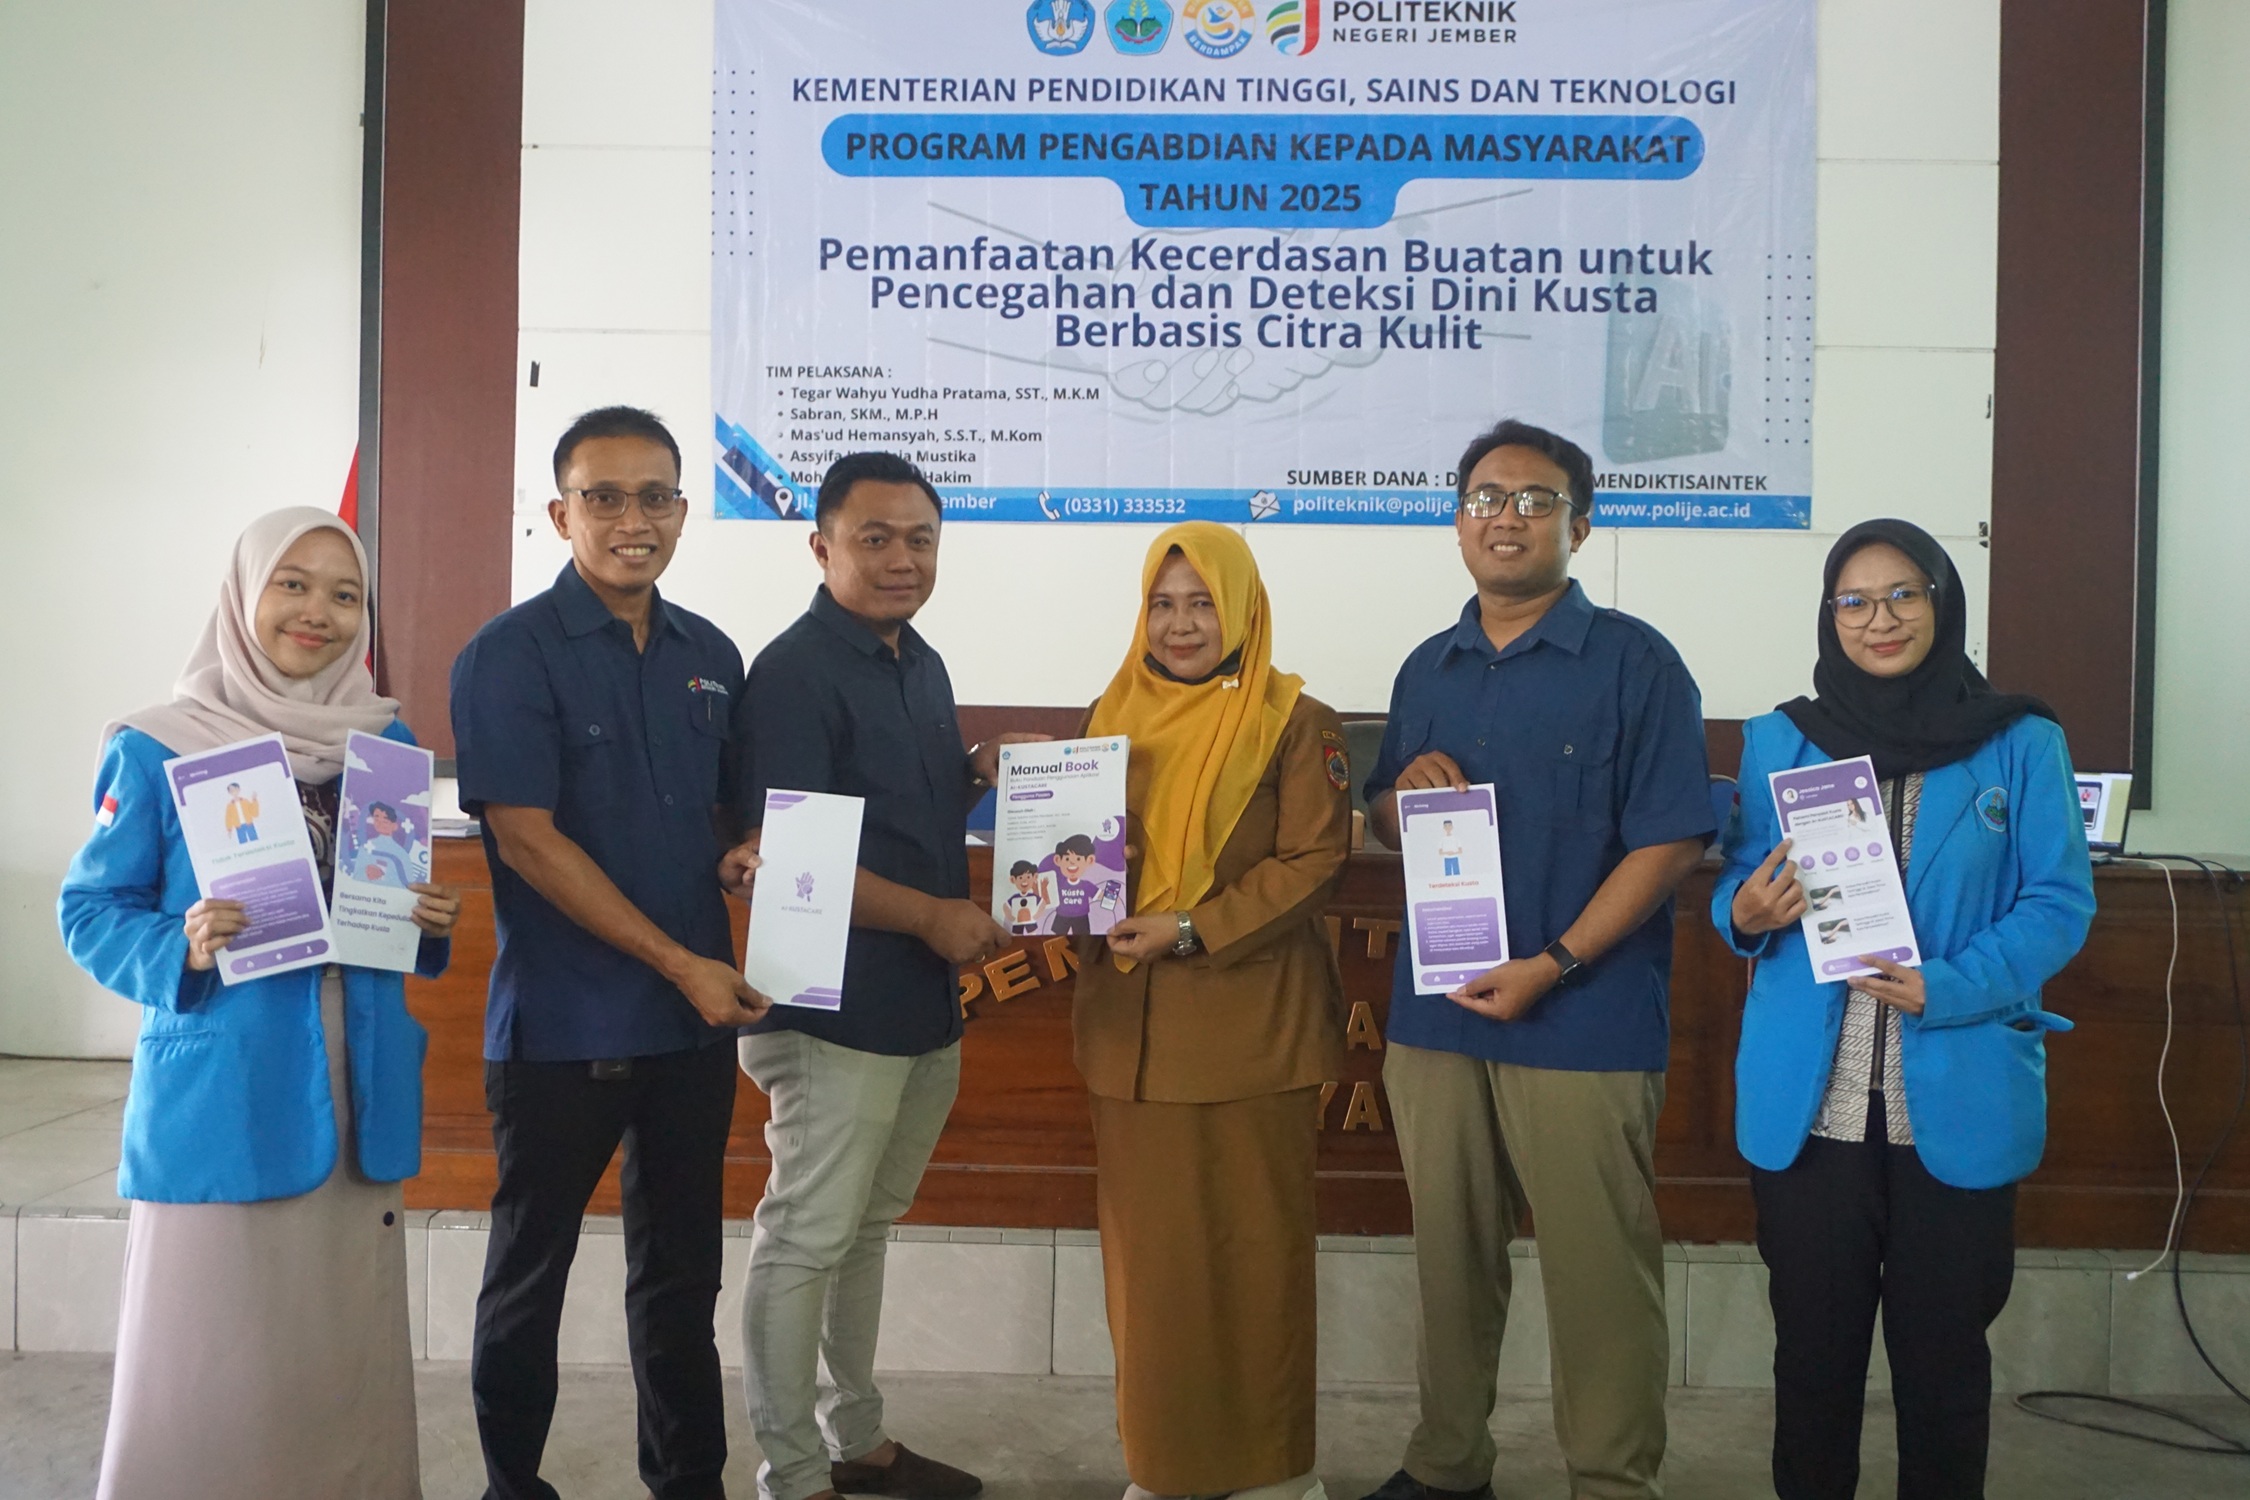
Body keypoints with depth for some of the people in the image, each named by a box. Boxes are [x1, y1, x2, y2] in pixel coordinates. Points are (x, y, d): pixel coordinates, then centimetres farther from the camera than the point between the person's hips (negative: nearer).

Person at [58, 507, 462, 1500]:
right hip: (219, 1095, -3)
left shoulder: (388, 743, 9)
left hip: (359, 1091, 4)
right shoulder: (158, 750, -3)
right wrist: (181, 950, -18)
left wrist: (430, 924, -3)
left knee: (348, 1339, 11)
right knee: (216, 1340, 1)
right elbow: (90, 909, 1)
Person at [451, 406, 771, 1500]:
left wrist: (741, 855, -3)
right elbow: (527, 839, -15)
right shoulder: (509, 656, -9)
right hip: (561, 1028, -5)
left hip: (697, 1017, 5)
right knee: (530, 1269, 11)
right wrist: (678, 963, -16)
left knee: (682, 1269, 16)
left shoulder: (711, 656, 8)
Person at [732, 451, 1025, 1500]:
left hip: (926, 1005, 9)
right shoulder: (794, 673, -14)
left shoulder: (922, 664, 13)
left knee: (866, 1228, 19)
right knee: (806, 1239, 2)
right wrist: (931, 916, -22)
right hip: (836, 1008, -9)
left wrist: (984, 773, 4)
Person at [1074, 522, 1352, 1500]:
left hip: (1252, 1024, -4)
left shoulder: (1294, 720, -3)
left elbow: (1316, 859, -9)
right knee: (1148, 1243, 9)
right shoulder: (1115, 714, 12)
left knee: (1256, 1245, 5)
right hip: (1131, 1022, 4)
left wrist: (1193, 929, -17)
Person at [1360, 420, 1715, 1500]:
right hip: (1434, 1016, 5)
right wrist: (1404, 789, -4)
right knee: (1451, 1255, 14)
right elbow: (1384, 828, 20)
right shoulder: (1428, 670, 13)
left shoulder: (1633, 661, -4)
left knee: (1599, 1271, 2)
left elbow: (1670, 841, -10)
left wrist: (1551, 965, -17)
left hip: (1582, 1025, -5)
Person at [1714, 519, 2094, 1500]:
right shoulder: (1780, 739, 6)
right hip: (1808, 1099, 1)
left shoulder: (2022, 743, 1)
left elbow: (2060, 902, -2)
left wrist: (1949, 989, -17)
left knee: (1942, 1345, 10)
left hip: (1958, 1100, -1)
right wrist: (1747, 913, -14)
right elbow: (1738, 892, 10)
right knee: (1814, 1341, 9)